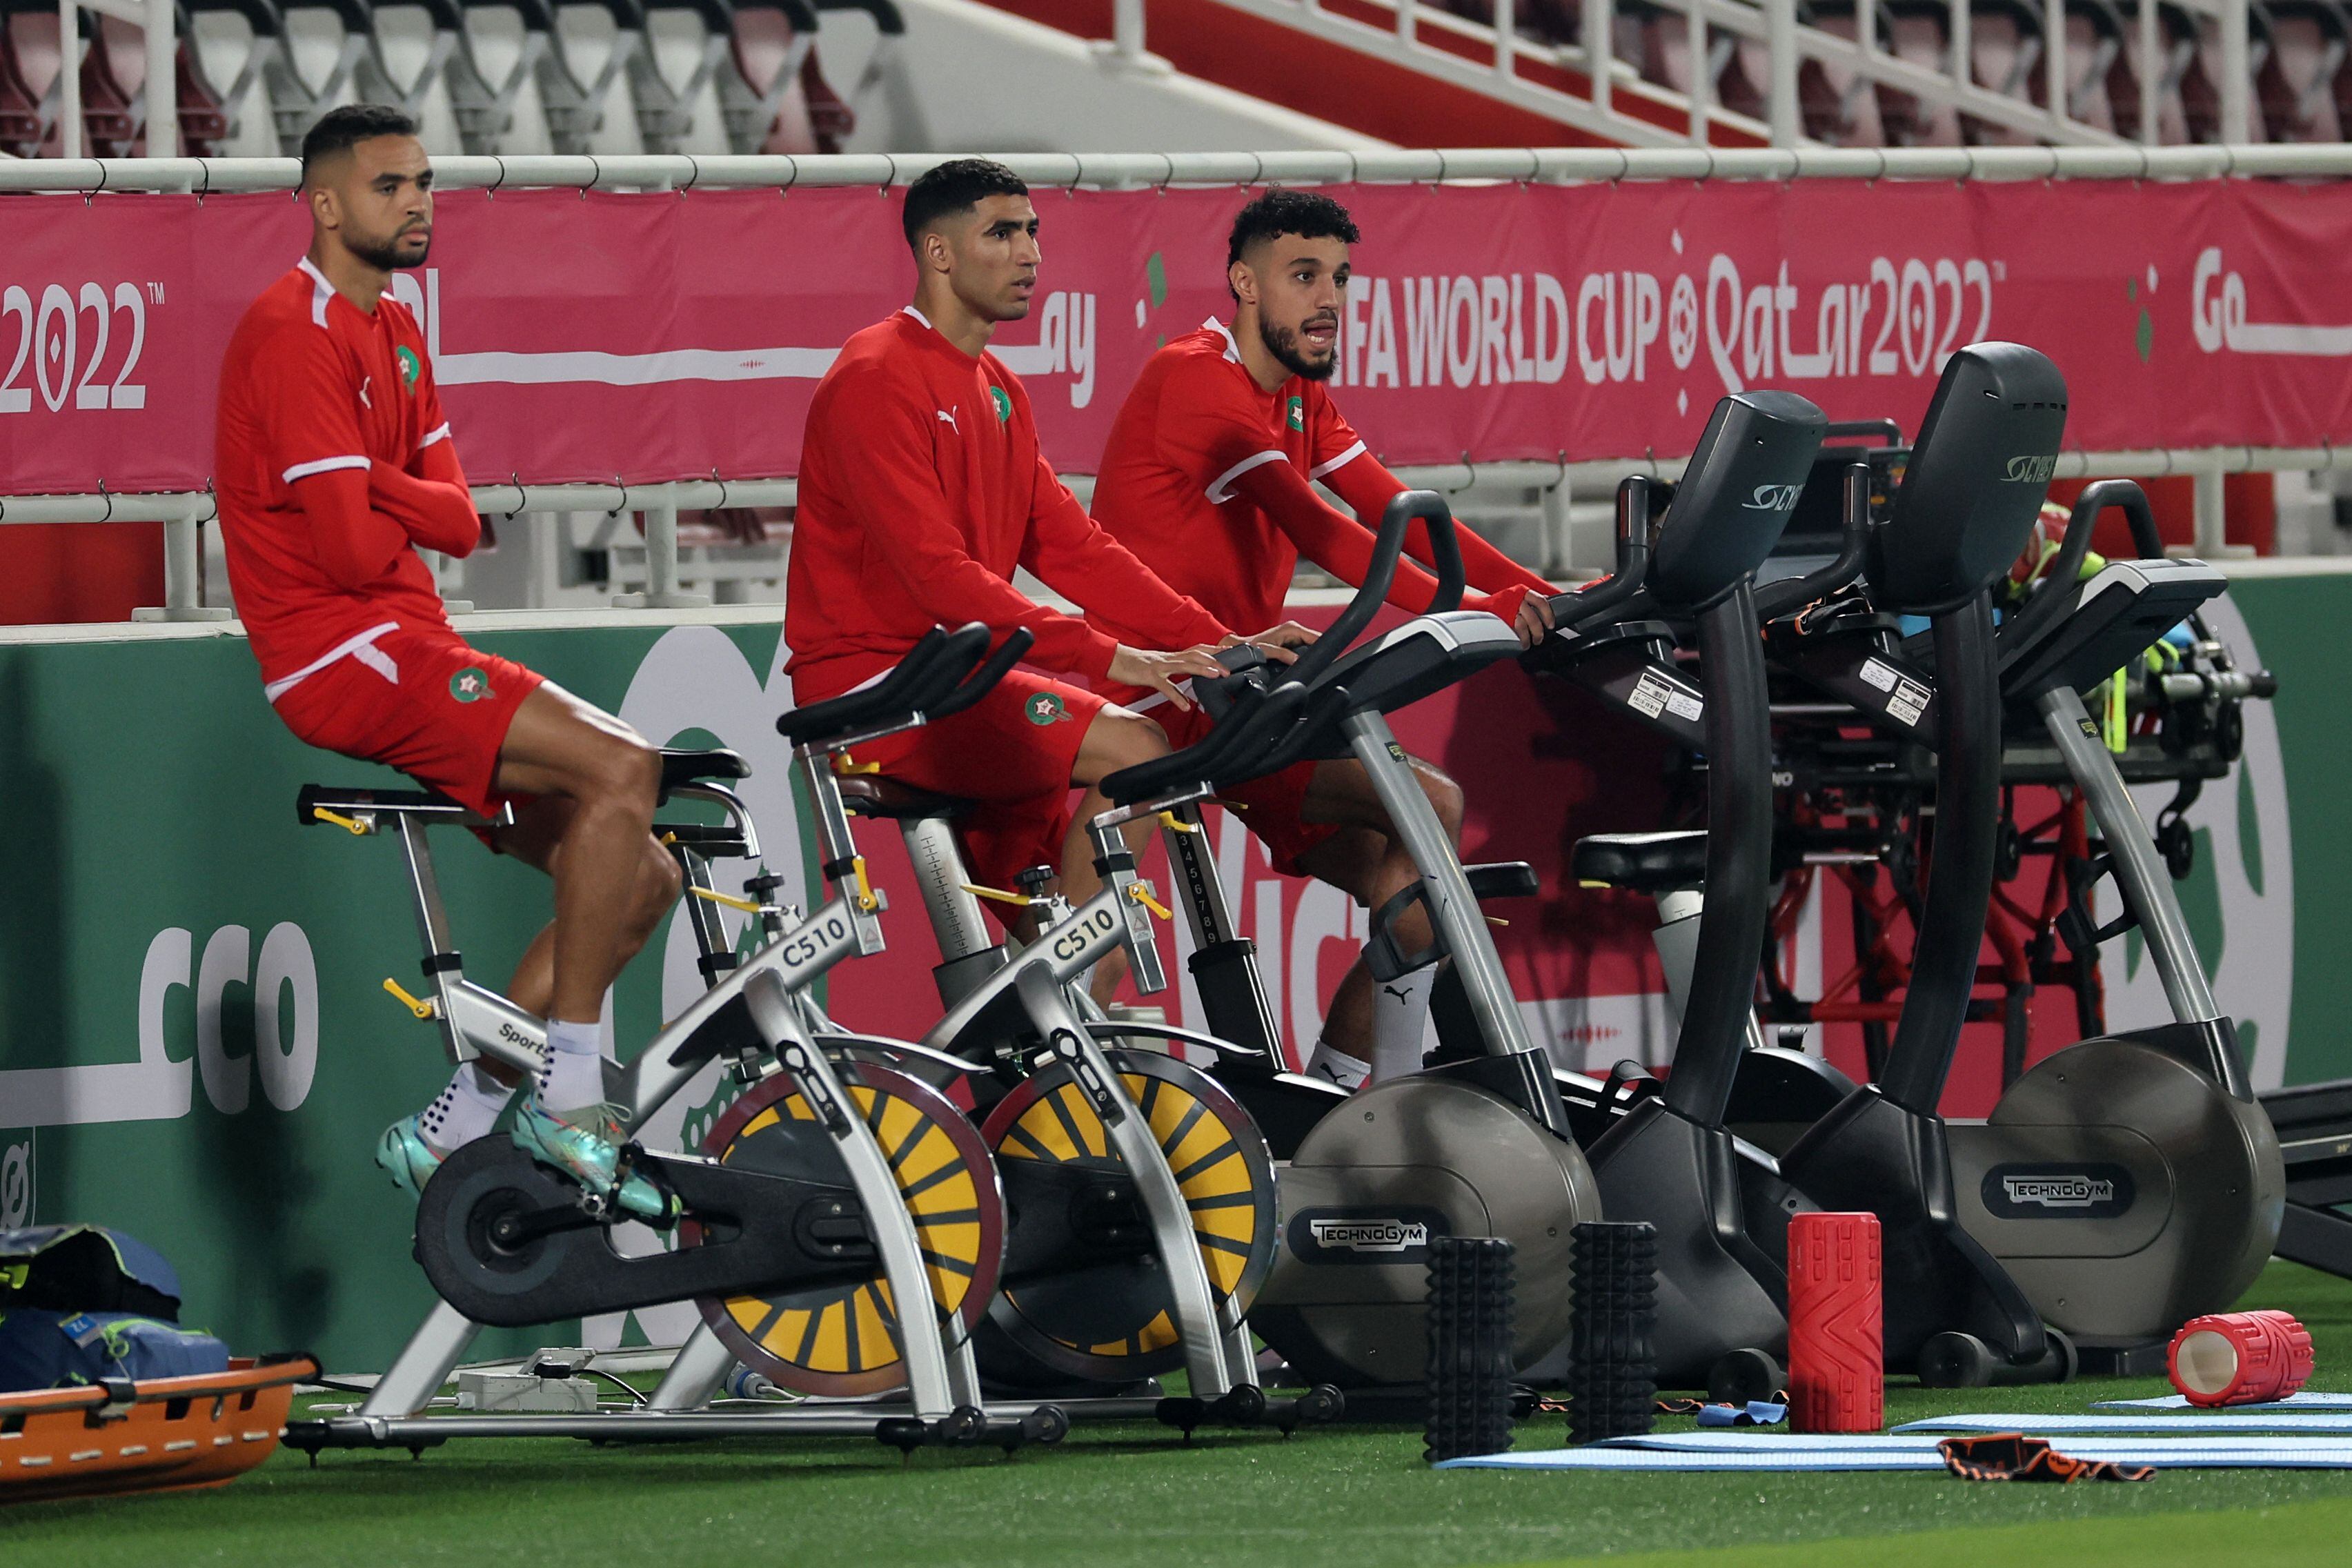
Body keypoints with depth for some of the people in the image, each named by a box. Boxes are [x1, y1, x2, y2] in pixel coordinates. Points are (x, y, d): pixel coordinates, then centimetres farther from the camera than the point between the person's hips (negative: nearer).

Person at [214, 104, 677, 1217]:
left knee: (641, 878, 4)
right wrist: (410, 527, 2)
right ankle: (568, 1094, -21)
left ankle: (452, 1128, 8)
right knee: (625, 764, -25)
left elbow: (457, 520, 9)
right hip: (344, 656, -10)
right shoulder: (295, 332, -13)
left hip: (408, 646, 10)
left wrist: (378, 490, -12)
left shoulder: (395, 332, 19)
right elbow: (352, 549, -19)